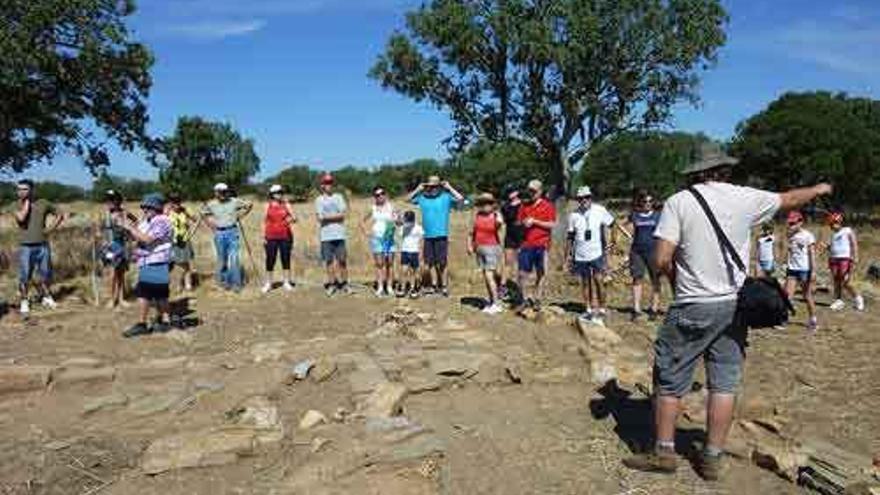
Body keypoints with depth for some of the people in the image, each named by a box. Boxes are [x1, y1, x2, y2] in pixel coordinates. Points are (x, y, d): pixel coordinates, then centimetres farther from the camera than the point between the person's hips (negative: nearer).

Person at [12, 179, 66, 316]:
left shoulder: (43, 203, 5)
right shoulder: (17, 206, 2)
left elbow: (60, 214, 15)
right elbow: (21, 218, -19)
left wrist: (52, 228, 3)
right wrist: (26, 202, -8)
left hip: (43, 245, 1)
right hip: (25, 247, -1)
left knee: (46, 274, 9)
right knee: (24, 277, 0)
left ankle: (46, 297, 25)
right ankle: (24, 302, 10)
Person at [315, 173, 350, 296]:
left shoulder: (338, 197, 10)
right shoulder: (319, 200, 7)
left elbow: (343, 214, -1)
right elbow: (320, 218, -4)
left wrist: (327, 217, -6)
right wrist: (336, 216, -7)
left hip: (339, 234, 1)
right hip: (326, 235, -1)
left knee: (342, 259, -1)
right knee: (329, 260, 3)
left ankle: (344, 284, 7)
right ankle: (331, 284, 12)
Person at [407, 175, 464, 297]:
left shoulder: (446, 197, -2)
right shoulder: (422, 197, 8)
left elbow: (460, 198, -13)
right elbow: (409, 199, 17)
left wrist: (449, 188, -7)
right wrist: (418, 189, 7)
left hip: (441, 235, -4)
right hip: (428, 236, 4)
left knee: (442, 262, -3)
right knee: (430, 262, 11)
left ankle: (444, 286, 7)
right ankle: (434, 285, 24)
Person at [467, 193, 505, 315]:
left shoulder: (496, 216, -7)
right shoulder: (477, 216, 7)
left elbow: (499, 226, -28)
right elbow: (472, 232, 12)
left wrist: (499, 223, -48)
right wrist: (469, 245, 3)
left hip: (492, 248, -6)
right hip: (479, 249, 6)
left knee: (489, 275, -12)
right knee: (485, 276, 11)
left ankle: (497, 304, -5)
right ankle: (491, 302, 21)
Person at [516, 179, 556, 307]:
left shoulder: (548, 206, 1)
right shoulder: (525, 205, 12)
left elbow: (552, 225, -6)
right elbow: (518, 222, 15)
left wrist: (534, 221, -12)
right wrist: (523, 223, -8)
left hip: (541, 245, -3)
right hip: (526, 244, 3)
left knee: (540, 274, 4)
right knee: (522, 273, 1)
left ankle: (537, 299, 14)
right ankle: (525, 298, 16)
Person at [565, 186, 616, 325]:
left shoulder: (600, 210, -5)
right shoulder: (574, 215, 1)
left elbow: (612, 224, 8)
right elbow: (570, 236, 8)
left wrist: (614, 236, -5)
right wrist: (566, 255, 7)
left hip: (596, 253, -3)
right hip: (580, 255, 3)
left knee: (598, 281, -10)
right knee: (585, 283, 11)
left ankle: (602, 310, 3)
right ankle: (589, 310, 23)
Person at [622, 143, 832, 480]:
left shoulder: (678, 202, -8)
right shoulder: (745, 198, 2)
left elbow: (662, 259, -14)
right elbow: (789, 199, 21)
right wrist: (819, 189, 42)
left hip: (692, 307, -3)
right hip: (733, 305, 4)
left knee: (669, 380, 7)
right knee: (724, 383, 10)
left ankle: (664, 452, 13)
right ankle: (712, 458, 17)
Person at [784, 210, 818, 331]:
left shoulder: (808, 236, -5)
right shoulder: (790, 236, 9)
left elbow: (812, 254, -7)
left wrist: (813, 271, -12)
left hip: (805, 270, -4)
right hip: (792, 269, 4)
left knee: (808, 296, 5)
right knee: (787, 294, -6)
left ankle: (813, 320, 18)